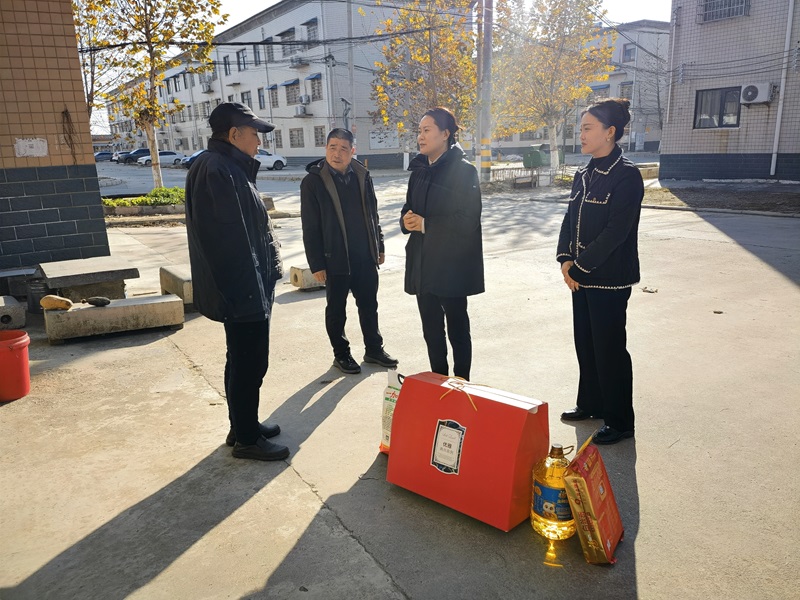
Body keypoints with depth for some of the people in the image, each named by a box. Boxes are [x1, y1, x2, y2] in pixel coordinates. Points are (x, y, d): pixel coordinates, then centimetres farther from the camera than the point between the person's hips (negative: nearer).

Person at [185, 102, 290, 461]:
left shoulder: (232, 168, 16)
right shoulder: (215, 170, -18)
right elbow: (226, 237, -26)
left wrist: (269, 268, 17)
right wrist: (244, 288, -24)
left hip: (251, 288, 11)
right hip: (241, 292, -11)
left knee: (244, 360, 19)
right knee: (249, 362, 0)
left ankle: (243, 426, 33)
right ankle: (246, 438, 15)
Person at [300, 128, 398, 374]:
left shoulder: (362, 176, 4)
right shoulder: (313, 181, -9)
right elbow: (310, 227, -9)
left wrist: (378, 246, 14)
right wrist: (316, 264, -11)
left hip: (365, 257, 4)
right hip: (335, 259, -4)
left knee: (369, 305, 15)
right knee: (336, 310, 9)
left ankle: (373, 349, 31)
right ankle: (341, 354, 25)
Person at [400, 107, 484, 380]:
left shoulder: (463, 170, -9)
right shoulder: (419, 170, 12)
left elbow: (468, 220, -16)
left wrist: (425, 224, -17)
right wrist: (407, 220, -7)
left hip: (452, 264, -6)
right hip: (423, 263, 7)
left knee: (457, 327, 5)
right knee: (431, 329, 14)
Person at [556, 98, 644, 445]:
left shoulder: (626, 176, -13)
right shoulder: (583, 176, 11)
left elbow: (616, 231, -19)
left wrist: (580, 266, -17)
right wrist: (566, 260, -4)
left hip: (610, 278, -8)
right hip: (581, 275, 8)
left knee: (609, 348, 0)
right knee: (585, 342, 16)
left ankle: (620, 422, 14)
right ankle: (591, 404, 33)